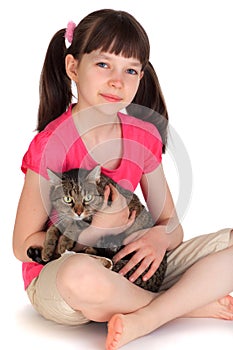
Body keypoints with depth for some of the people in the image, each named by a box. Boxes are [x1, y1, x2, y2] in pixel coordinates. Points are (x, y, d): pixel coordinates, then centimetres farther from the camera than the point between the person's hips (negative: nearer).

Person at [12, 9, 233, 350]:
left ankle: (143, 319, -24)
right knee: (82, 275, -42)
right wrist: (95, 233, -23)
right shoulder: (52, 144, -15)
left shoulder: (144, 136, 1)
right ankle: (193, 303, -14)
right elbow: (23, 245, -11)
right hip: (54, 274, -4)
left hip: (127, 269, 5)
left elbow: (172, 225, 6)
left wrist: (159, 237, -18)